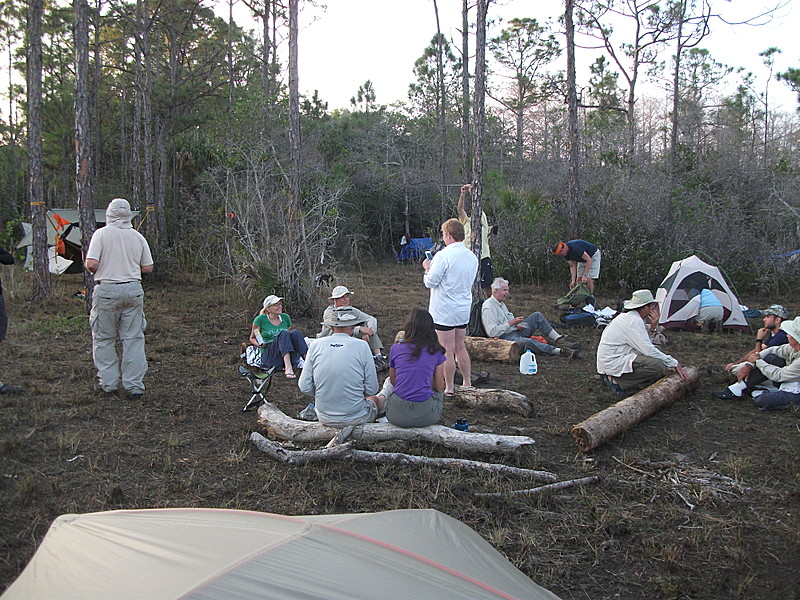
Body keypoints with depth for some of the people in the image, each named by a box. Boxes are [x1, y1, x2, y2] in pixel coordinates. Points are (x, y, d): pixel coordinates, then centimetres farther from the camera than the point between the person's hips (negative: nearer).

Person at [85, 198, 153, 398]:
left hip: (107, 290, -2)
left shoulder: (102, 234, -4)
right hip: (133, 290, 3)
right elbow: (148, 268, 7)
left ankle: (108, 383, 15)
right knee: (133, 339, 6)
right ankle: (134, 385, 6)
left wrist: (100, 272, 8)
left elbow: (91, 264, -13)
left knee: (103, 338, 11)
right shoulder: (138, 237, 5)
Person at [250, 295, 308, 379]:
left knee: (295, 332, -23)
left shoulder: (285, 317, 13)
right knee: (284, 333, -29)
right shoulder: (260, 320, 2)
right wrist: (260, 344, -10)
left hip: (288, 355, 3)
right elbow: (252, 338, 11)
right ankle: (288, 368, -49)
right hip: (268, 355, -3)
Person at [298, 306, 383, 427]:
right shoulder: (362, 346, -10)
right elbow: (372, 389, -7)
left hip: (324, 418, 2)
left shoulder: (316, 345, -4)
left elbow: (305, 387, -3)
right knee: (374, 399, 31)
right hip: (355, 419, -2)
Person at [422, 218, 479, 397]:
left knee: (447, 350, 1)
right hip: (464, 310, 8)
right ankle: (468, 384, 26)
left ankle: (449, 389, 10)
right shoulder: (472, 257, 6)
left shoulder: (443, 256, -18)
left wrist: (427, 268, 5)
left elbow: (430, 282, -16)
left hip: (444, 311, -8)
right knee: (460, 347, 19)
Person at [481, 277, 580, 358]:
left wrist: (517, 326, 6)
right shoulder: (488, 308, -16)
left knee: (537, 316, 4)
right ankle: (560, 351, -40)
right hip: (505, 338, -10)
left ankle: (557, 338, -3)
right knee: (527, 342, -37)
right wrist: (511, 323, -21)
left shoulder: (500, 303, 16)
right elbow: (491, 332, -24)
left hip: (515, 331, 10)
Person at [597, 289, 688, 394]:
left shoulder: (627, 316, 14)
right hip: (613, 363, -11)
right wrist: (674, 364, -11)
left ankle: (613, 377, 6)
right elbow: (649, 350, -19)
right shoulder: (634, 321, -17)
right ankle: (617, 381, -11)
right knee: (658, 366, -20)